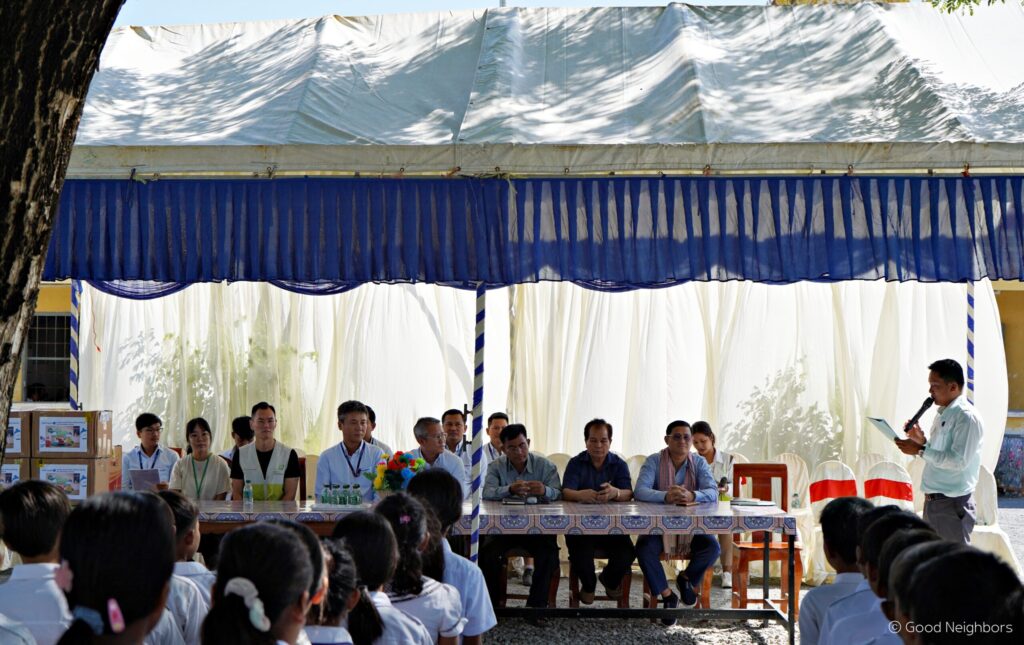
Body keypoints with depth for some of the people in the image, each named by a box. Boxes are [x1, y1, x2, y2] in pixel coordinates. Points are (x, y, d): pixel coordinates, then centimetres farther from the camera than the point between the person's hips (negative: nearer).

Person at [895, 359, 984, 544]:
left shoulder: (966, 416, -15)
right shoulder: (942, 414, 15)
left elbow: (959, 461, -23)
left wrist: (920, 450, -21)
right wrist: (921, 440, 7)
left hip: (952, 505, -9)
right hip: (933, 501, 9)